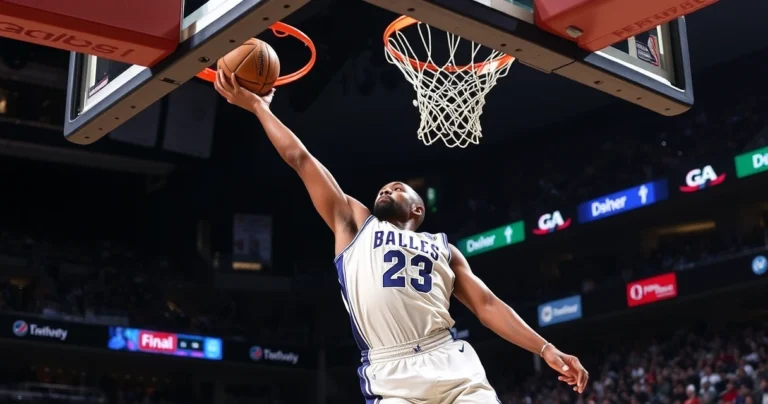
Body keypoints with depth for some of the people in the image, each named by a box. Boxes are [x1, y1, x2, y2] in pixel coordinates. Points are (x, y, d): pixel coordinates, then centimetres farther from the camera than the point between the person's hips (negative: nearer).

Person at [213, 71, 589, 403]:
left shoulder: (442, 247, 27)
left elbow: (486, 304, 19)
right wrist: (257, 105, 23)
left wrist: (546, 349, 8)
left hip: (453, 368, 2)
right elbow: (300, 159, 22)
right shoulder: (354, 223, 23)